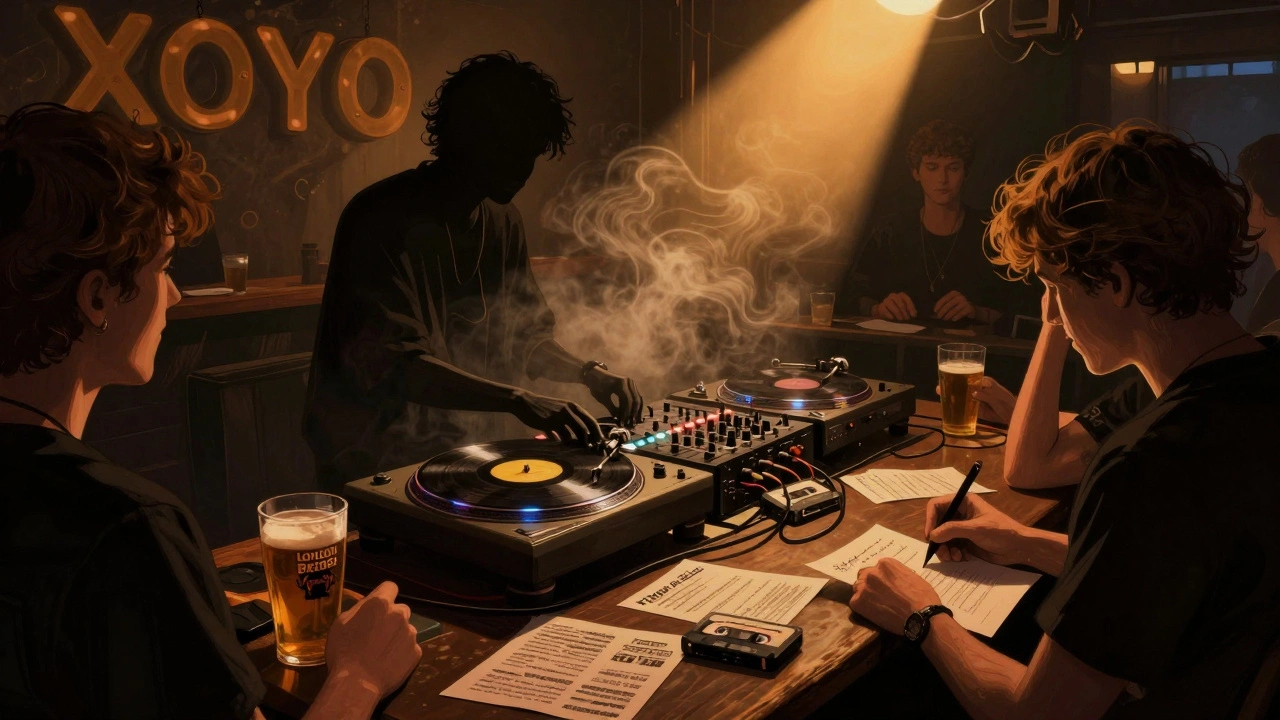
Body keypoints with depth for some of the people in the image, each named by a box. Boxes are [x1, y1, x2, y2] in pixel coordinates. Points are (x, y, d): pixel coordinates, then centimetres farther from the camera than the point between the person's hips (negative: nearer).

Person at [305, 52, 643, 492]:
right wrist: (517, 399, -37)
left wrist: (588, 372, -6)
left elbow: (526, 338, 13)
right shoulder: (382, 219, -18)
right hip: (372, 466, -7)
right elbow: (392, 364, -28)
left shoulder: (503, 221, 8)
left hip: (455, 448, 7)